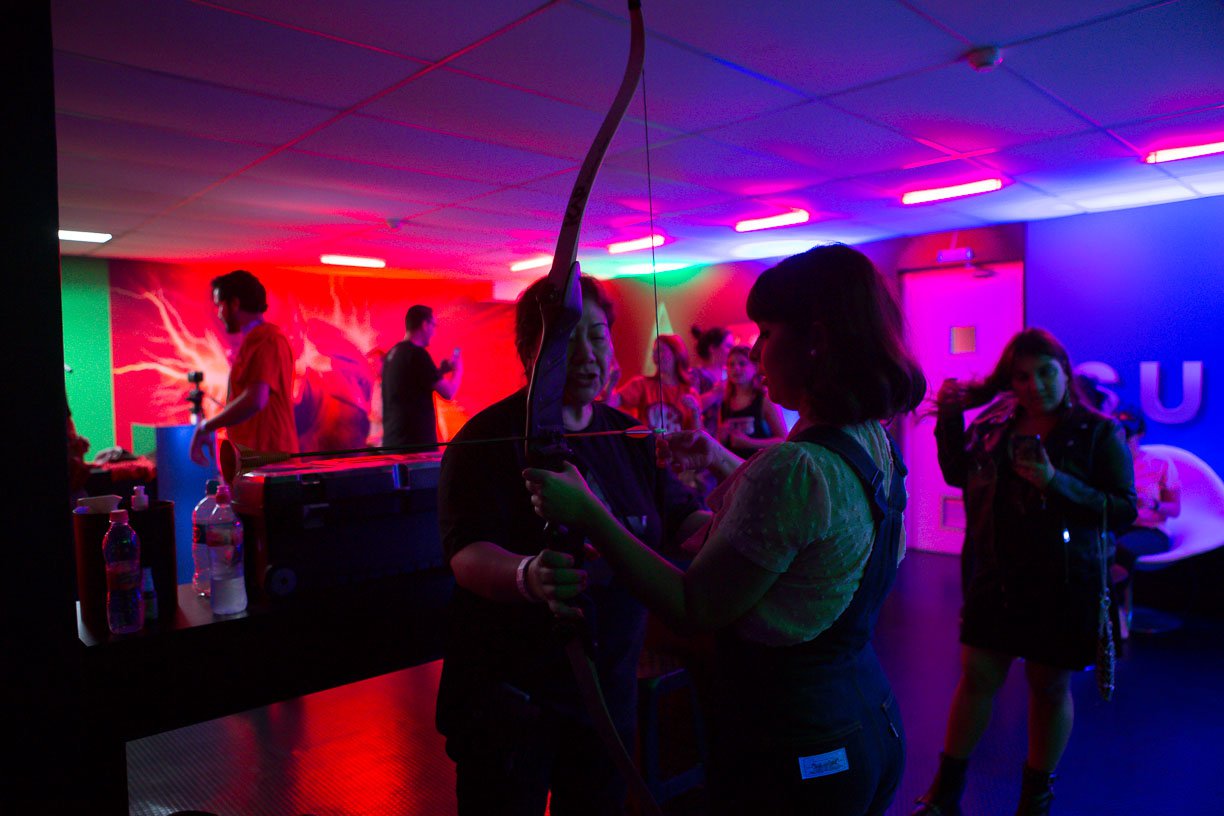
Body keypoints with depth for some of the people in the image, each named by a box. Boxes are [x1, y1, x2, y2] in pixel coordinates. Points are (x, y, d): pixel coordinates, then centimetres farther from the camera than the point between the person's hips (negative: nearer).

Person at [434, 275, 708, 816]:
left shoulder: (629, 436, 3)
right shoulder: (489, 440, -15)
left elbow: (682, 518, 7)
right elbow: (467, 553, -25)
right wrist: (528, 576, -47)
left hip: (612, 686, 6)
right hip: (510, 696, -5)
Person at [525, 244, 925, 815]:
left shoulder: (795, 468, -30)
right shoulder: (873, 444, -1)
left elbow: (692, 609, -23)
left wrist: (587, 512, -21)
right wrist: (722, 463, 14)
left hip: (788, 752, -8)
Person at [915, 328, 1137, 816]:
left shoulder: (1099, 433, -7)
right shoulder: (993, 426, 2)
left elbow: (1125, 510, -11)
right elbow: (957, 475, 14)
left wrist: (1057, 482, -24)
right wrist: (949, 418, 1)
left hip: (1062, 586, -2)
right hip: (994, 579, 3)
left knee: (1049, 686, 11)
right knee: (976, 677, 8)